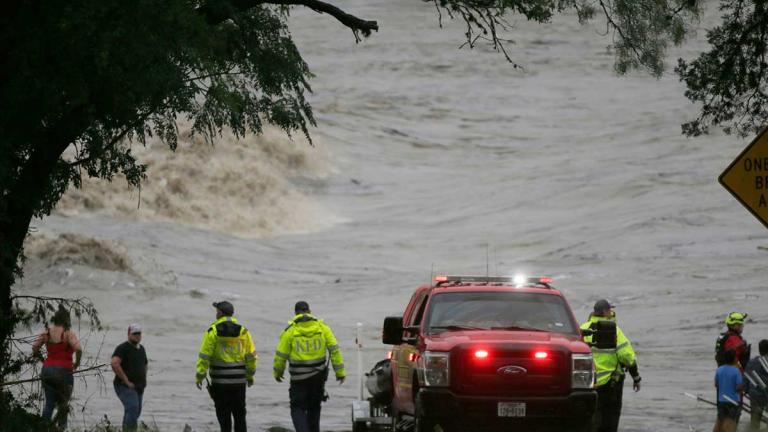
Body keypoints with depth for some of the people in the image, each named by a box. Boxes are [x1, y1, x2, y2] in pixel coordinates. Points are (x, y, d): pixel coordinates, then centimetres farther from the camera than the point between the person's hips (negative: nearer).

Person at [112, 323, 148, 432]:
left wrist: (144, 380, 17)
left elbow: (145, 364, 33)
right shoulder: (123, 348, -9)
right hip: (125, 386, -8)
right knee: (133, 408, -25)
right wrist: (126, 381, -21)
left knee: (136, 412, 9)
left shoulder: (141, 349, 17)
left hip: (139, 387, 8)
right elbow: (115, 364, -23)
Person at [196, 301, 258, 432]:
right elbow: (251, 356, 7)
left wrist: (199, 376, -5)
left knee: (223, 414, 2)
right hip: (239, 381, 3)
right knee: (239, 414, 12)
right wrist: (250, 375, 18)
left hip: (220, 381, -3)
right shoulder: (243, 331, 3)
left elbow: (204, 356, -11)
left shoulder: (212, 331, -8)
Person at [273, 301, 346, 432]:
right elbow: (334, 349, -2)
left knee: (298, 408, 3)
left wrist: (278, 372, 13)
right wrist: (340, 371, 3)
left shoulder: (290, 330, -9)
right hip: (319, 375, 3)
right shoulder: (322, 327, -1)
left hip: (299, 377, -3)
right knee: (314, 407, 19)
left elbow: (281, 355, -4)